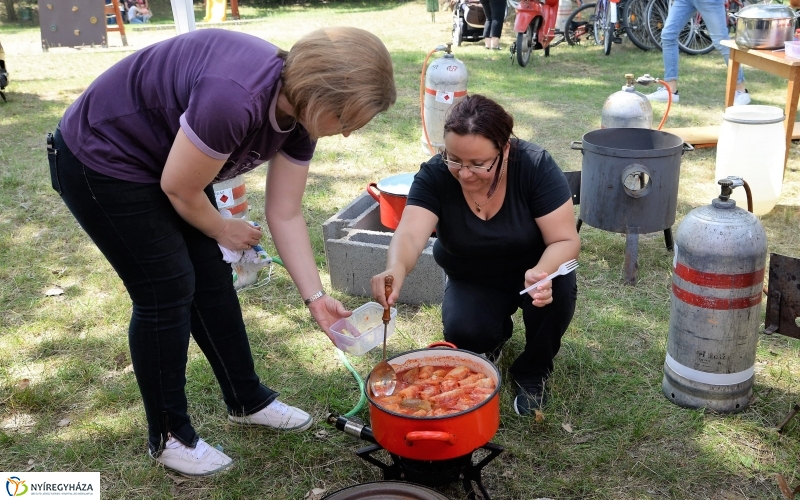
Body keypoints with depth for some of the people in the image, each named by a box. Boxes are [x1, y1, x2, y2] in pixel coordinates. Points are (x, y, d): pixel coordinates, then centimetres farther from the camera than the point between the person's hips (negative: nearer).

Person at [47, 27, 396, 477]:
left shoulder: (300, 110, -10)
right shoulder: (234, 98, -38)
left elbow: (285, 214, -3)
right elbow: (178, 189, -24)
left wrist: (315, 296, -5)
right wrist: (222, 229, -5)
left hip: (160, 159, 8)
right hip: (101, 161, -8)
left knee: (212, 277, 10)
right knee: (167, 290, -5)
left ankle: (247, 400, 29)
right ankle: (168, 436, 14)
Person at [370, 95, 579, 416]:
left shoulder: (535, 166, -25)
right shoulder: (434, 175, -23)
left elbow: (566, 240, -25)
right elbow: (410, 234, -36)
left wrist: (542, 272, -47)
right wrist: (396, 269, -60)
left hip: (531, 270, 0)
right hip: (472, 282, 1)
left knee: (558, 289, -33)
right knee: (463, 332, -28)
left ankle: (532, 373, -5)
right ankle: (496, 333, 11)